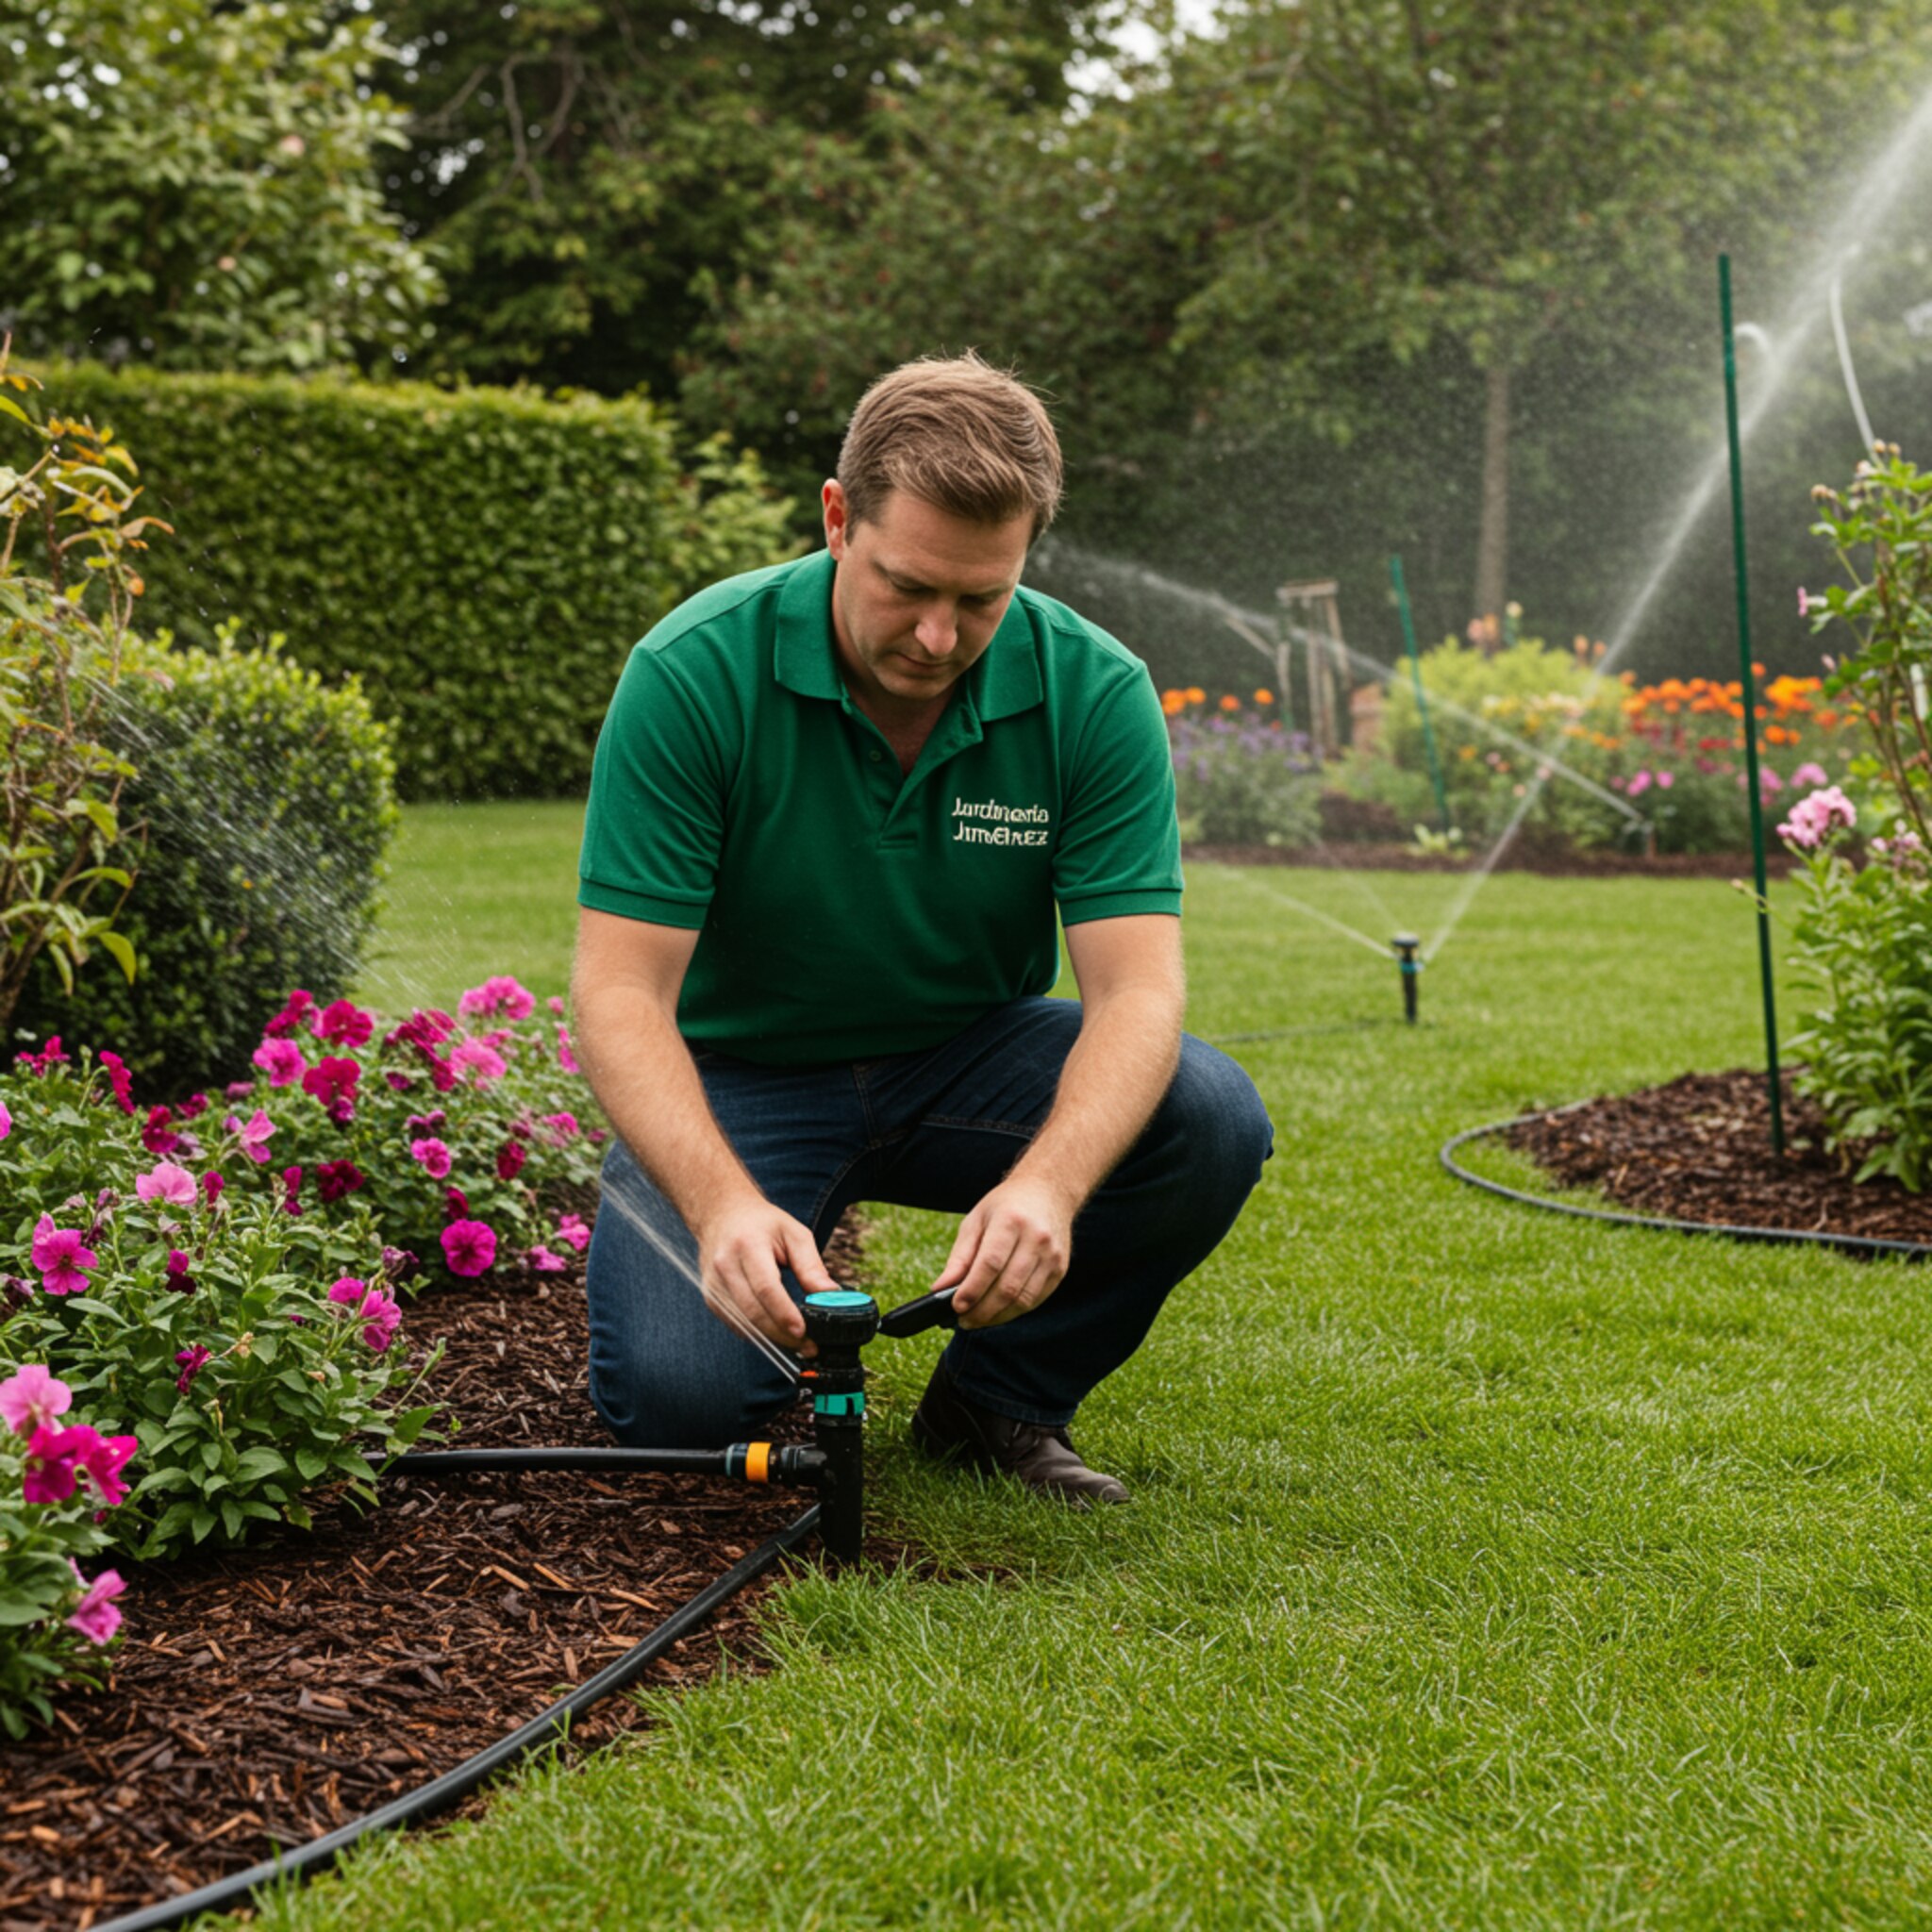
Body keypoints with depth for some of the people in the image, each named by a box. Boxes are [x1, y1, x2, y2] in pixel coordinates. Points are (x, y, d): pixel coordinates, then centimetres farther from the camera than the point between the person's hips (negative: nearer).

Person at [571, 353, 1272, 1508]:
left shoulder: (1097, 693, -17)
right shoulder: (694, 673, -23)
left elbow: (1136, 985, -23)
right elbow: (621, 989, -24)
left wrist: (1047, 1184, -44)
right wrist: (722, 1203, -42)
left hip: (967, 1061, 2)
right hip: (740, 1074, -2)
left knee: (1211, 1121, -26)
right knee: (679, 1391, -27)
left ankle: (999, 1398, 0)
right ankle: (785, 1283, 11)